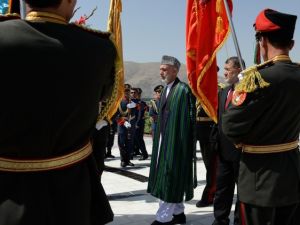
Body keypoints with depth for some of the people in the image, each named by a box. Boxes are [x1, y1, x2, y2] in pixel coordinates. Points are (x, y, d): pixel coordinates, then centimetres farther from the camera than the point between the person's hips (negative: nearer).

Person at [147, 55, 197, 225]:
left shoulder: (183, 90, -14)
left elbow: (185, 121, -17)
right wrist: (159, 138, 14)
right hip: (163, 140, 9)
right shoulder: (166, 90, 13)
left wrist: (181, 144, -19)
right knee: (171, 179, 15)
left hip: (175, 141, -9)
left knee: (170, 178, -3)